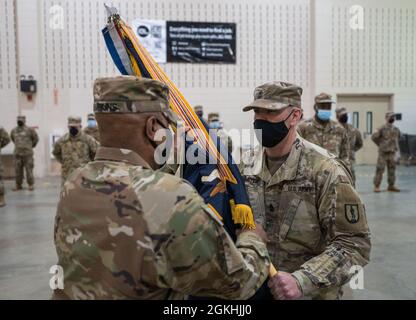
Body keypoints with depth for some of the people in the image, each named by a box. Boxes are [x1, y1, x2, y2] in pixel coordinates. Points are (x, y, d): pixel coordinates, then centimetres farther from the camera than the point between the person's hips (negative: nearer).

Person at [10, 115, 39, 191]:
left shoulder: (29, 130, -4)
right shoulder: (14, 131, 10)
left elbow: (36, 138, 7)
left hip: (27, 153, -4)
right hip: (17, 154, 4)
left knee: (29, 170, -3)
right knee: (18, 170, 4)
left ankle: (31, 185, 5)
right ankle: (18, 185, 13)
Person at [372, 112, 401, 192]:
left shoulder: (396, 129, 9)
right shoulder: (382, 129, -9)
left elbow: (398, 138, 26)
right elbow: (374, 137, -9)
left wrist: (394, 146, 17)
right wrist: (381, 144, -1)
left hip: (392, 152, 6)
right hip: (383, 152, -6)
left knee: (392, 169, 8)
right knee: (380, 169, -5)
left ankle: (391, 186, 17)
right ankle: (376, 186, 0)